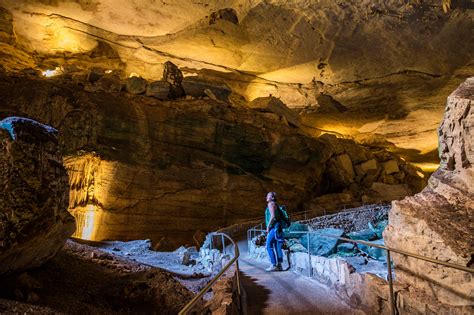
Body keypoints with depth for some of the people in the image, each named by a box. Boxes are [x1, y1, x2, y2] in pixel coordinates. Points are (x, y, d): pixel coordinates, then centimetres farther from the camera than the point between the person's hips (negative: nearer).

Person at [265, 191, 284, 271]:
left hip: (273, 228, -10)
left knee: (269, 246, -8)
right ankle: (279, 265, 9)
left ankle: (274, 265, -8)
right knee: (277, 247, 8)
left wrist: (268, 226, -14)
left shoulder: (271, 204, -7)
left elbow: (272, 216, -18)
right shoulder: (275, 205, 21)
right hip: (276, 228, 10)